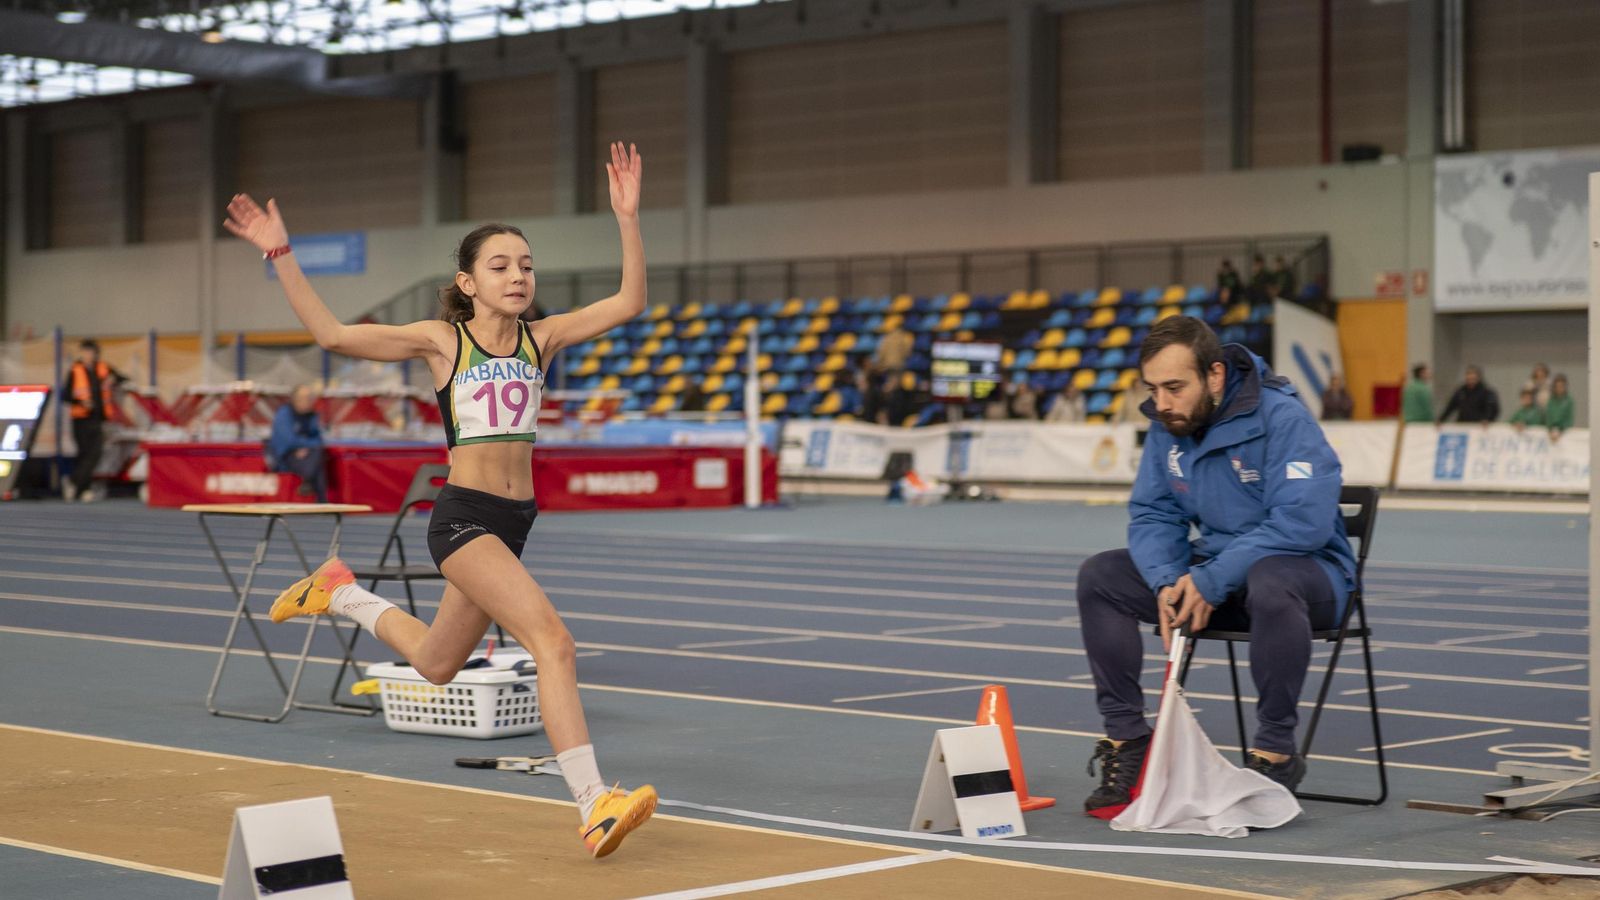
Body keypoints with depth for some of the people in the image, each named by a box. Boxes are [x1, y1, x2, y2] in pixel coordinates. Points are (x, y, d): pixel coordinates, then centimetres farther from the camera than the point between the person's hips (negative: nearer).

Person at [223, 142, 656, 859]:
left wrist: (627, 217, -9)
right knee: (553, 642, -24)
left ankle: (342, 594, 48)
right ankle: (595, 806, -27)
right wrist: (281, 255, -11)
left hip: (513, 521, 6)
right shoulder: (442, 341, -3)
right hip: (463, 517, -6)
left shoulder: (541, 339, 7)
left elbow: (627, 303, 0)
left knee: (435, 665, 24)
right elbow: (332, 335, -6)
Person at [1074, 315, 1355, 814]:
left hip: (1305, 566, -7)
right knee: (1099, 577, -6)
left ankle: (1276, 751, -25)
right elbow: (1152, 515, 3)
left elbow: (1304, 522, -29)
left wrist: (1211, 582, -28)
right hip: (1213, 567, 7)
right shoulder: (1166, 426, -1)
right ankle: (1126, 737, -2)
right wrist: (1166, 583, -19)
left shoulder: (1281, 418, -21)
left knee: (1271, 584, -41)